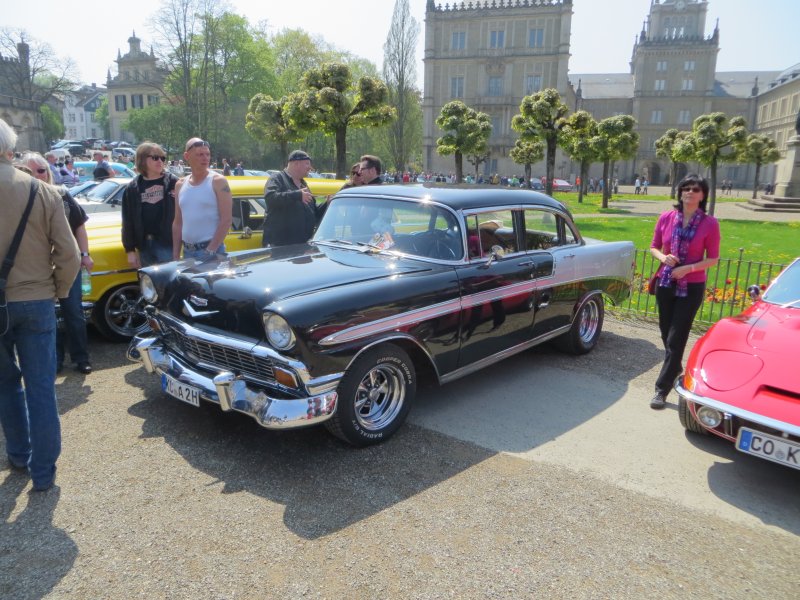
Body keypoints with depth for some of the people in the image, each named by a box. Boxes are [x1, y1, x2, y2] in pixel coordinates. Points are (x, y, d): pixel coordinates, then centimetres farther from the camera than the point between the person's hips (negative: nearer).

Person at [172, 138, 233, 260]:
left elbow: (226, 220, -12)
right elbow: (177, 223, 13)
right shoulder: (180, 185, 9)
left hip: (212, 251, -5)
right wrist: (175, 256, 8)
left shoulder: (218, 181, -6)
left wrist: (210, 251, -17)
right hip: (187, 251, 5)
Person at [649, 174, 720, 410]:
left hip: (692, 287, -3)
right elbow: (654, 247, 9)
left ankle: (662, 389, -1)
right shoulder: (666, 218, -1)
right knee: (666, 332, 14)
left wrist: (688, 268, -19)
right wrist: (663, 257, -13)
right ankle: (675, 368, 40)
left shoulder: (710, 224, -8)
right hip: (665, 283, 3)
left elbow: (713, 259, -4)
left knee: (676, 338, -5)